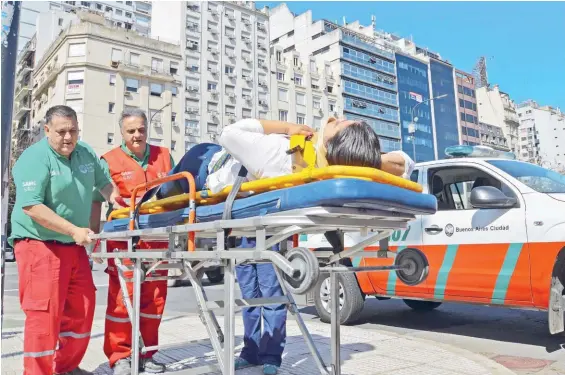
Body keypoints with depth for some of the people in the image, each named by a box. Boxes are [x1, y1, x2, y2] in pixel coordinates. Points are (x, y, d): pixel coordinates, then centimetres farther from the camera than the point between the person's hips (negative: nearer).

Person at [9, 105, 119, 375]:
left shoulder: (86, 154, 7)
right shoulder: (34, 159, -14)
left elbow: (104, 183, 20)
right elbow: (31, 207, -22)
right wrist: (74, 230, -25)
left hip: (74, 247, 7)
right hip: (39, 244, -7)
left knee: (82, 307, 12)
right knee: (44, 312, -6)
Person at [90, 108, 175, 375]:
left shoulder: (164, 156, 10)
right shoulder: (109, 161, 1)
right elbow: (96, 202, -1)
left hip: (156, 238, 4)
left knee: (154, 297, 9)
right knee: (122, 296, -3)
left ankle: (147, 353, 23)